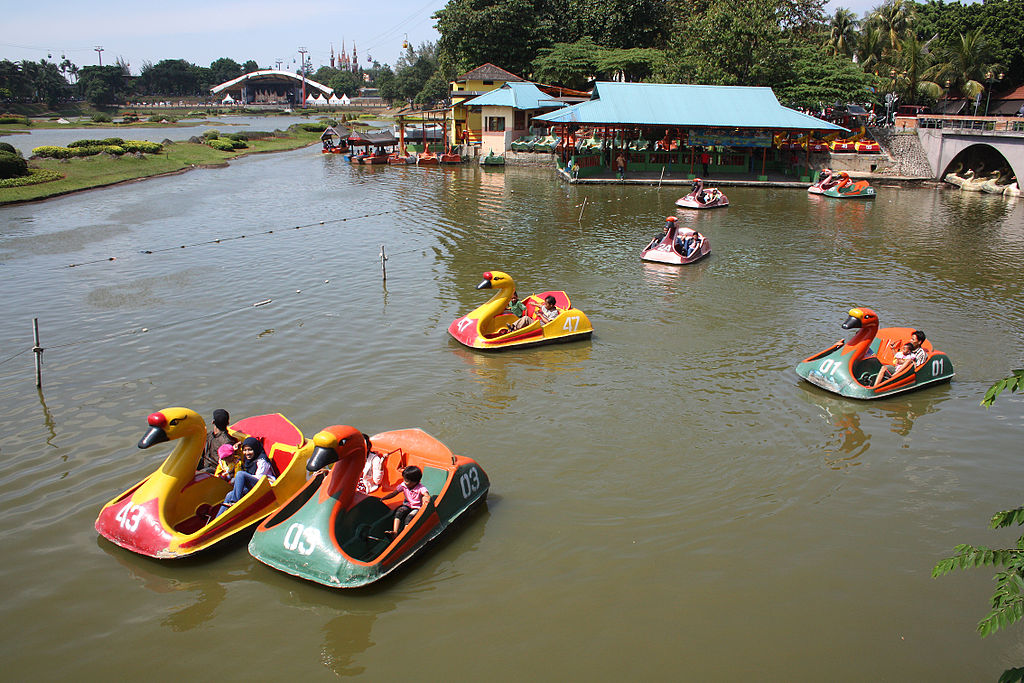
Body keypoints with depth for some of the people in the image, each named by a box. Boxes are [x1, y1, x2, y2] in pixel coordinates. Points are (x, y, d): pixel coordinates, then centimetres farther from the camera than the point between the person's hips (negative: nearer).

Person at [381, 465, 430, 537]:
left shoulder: (420, 488, -19)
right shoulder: (403, 485, -3)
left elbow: (427, 495, -36)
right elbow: (393, 493, 2)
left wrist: (426, 499, -61)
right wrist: (383, 498, -10)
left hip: (417, 508, -5)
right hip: (407, 506, 5)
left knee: (409, 517, -30)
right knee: (398, 512, -23)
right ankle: (395, 532, -32)